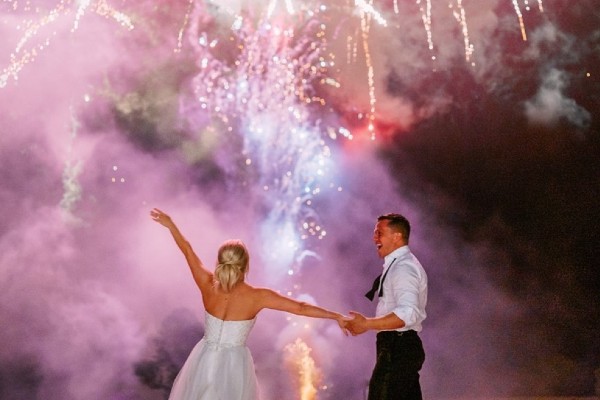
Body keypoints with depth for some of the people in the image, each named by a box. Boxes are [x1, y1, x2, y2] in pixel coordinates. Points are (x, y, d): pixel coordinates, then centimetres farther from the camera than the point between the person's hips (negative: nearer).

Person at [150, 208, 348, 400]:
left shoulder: (209, 286, -14)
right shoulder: (257, 296, -20)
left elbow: (188, 251, -1)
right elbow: (301, 308, -17)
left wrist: (170, 224, 11)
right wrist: (337, 316, -9)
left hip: (205, 361, 2)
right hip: (233, 364, -2)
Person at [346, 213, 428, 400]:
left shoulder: (403, 268, -16)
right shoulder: (399, 265, 17)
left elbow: (408, 313, -28)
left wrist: (367, 324, -27)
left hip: (397, 348, -11)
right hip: (401, 345, 11)